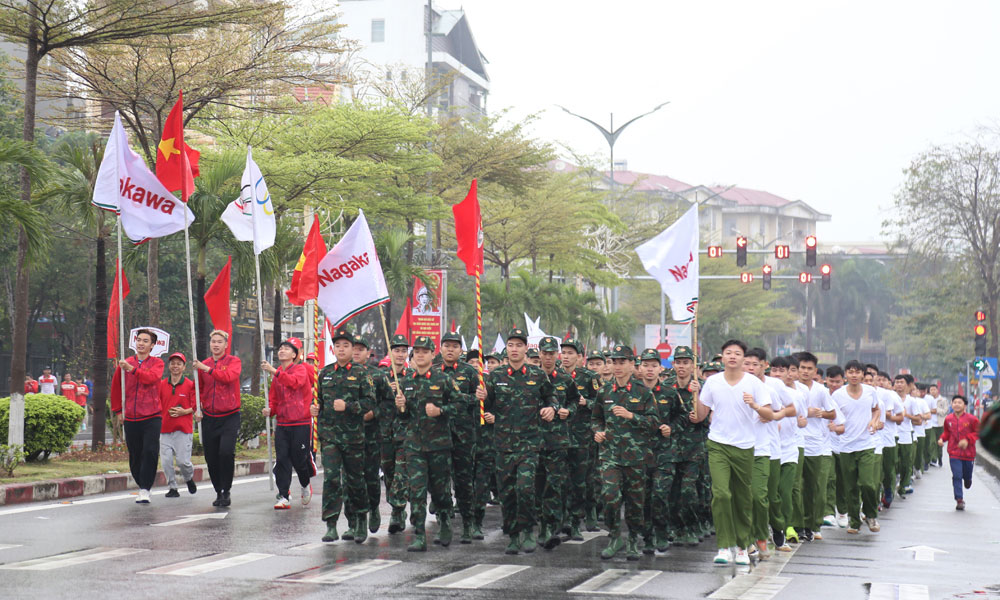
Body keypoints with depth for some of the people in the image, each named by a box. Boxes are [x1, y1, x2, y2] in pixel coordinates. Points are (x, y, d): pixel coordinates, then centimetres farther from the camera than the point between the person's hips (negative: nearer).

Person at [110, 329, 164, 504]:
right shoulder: (124, 363, 10)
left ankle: (145, 490, -11)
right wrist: (118, 410, 15)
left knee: (150, 451, -15)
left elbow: (151, 377, -17)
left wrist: (132, 369, -27)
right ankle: (142, 486, 19)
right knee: (135, 456, 5)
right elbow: (116, 388, 17)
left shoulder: (157, 363, 4)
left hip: (152, 417, -3)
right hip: (130, 418, 3)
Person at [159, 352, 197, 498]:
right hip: (165, 428, 3)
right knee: (166, 460, -2)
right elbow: (157, 404, 14)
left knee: (183, 460, -7)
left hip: (184, 429, -3)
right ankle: (172, 488, 13)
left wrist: (185, 411, -14)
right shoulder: (162, 384, 8)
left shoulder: (190, 385, -1)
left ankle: (189, 478, 25)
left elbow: (196, 406, 2)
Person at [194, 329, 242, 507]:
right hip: (209, 417, 4)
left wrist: (207, 369, -20)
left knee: (226, 452, -19)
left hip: (229, 416, -4)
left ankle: (226, 492, -6)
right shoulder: (203, 365, 11)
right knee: (211, 457, 4)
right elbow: (198, 389, 18)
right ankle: (218, 492, 19)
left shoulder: (234, 361, 0)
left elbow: (229, 376, -20)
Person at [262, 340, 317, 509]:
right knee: (282, 459, -4)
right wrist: (270, 410, -3)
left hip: (301, 422, -4)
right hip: (282, 424, 4)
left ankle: (305, 485, 30)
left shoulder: (301, 369, -2)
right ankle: (283, 497, -2)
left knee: (300, 459, 1)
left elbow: (295, 382, -25)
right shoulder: (276, 375, 14)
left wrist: (274, 371, -33)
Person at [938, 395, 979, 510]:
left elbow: (978, 433, -2)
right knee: (957, 476, -8)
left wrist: (967, 440, -16)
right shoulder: (948, 419, 1)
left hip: (968, 453, 0)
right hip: (954, 453, 0)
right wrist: (942, 439, -4)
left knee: (967, 476, 12)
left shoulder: (971, 419, -8)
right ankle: (959, 500, -3)